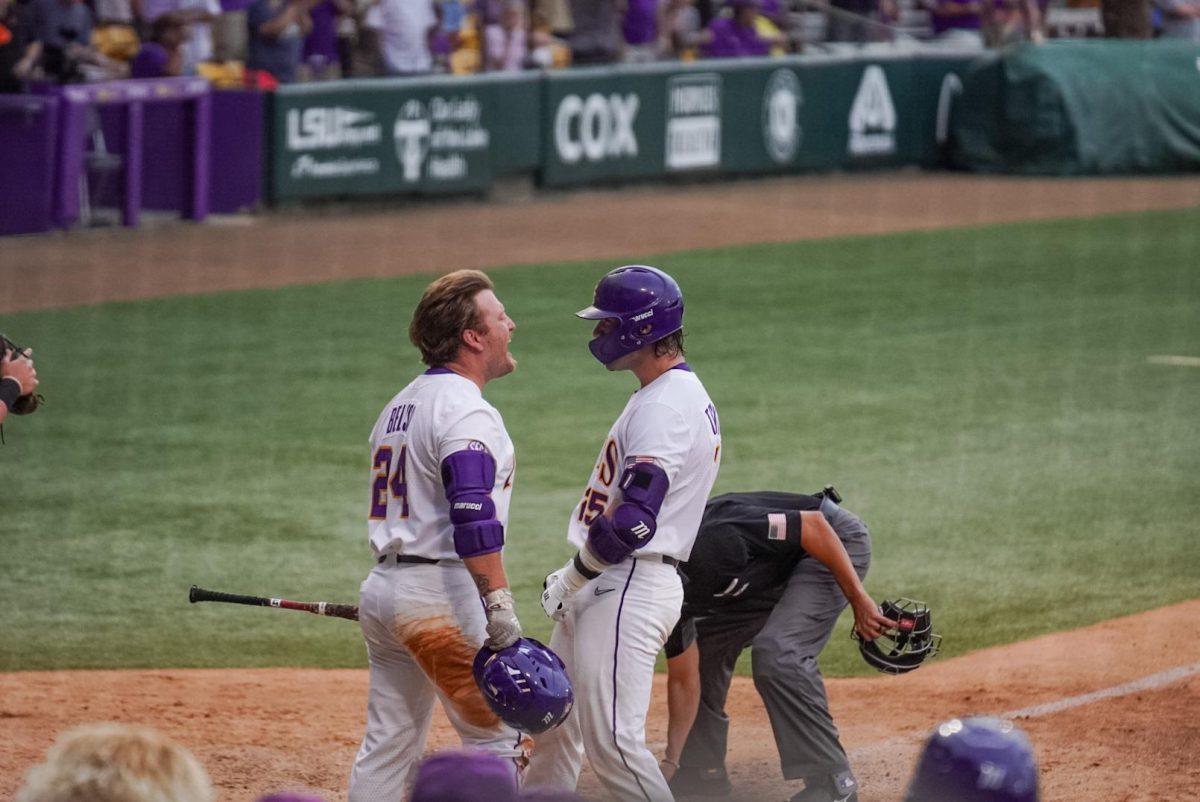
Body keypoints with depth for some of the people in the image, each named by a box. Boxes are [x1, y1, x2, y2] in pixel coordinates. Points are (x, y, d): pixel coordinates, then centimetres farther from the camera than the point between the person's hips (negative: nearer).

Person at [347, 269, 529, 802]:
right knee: (497, 739, -4)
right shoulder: (466, 411, -13)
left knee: (386, 747, 11)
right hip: (441, 595, -9)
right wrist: (500, 606, -25)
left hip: (383, 581, 9)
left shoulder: (398, 406, 17)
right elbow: (473, 519, -23)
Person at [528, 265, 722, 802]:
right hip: (601, 589, 11)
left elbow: (633, 522, -24)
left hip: (627, 590, -11)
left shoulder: (667, 405, -16)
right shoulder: (670, 396, 18)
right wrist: (575, 578, 17)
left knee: (610, 739, -14)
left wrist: (573, 578, -12)